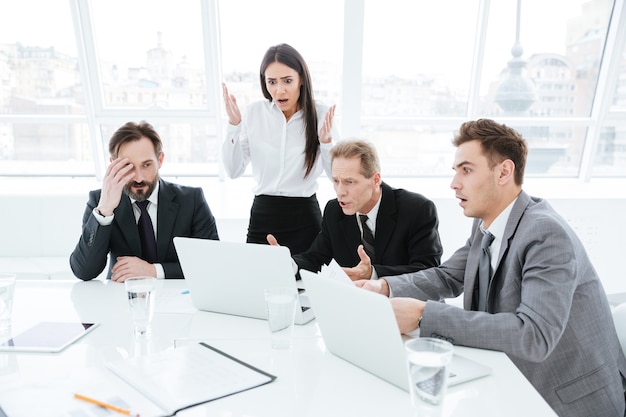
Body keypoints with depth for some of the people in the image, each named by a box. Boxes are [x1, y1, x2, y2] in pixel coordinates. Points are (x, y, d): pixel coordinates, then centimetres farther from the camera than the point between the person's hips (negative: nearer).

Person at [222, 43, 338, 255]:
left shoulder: (321, 114, -4)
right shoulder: (254, 112, 0)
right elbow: (234, 171, 0)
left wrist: (326, 142, -20)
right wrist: (233, 125, -10)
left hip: (304, 217, -1)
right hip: (262, 214, 2)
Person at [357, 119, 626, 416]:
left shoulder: (547, 234, -26)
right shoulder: (485, 225, -1)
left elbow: (534, 336, -34)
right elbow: (447, 277, 7)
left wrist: (424, 314, -36)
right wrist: (385, 287, -11)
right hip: (511, 382, 6)